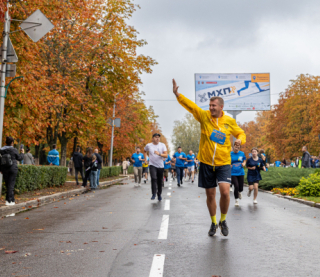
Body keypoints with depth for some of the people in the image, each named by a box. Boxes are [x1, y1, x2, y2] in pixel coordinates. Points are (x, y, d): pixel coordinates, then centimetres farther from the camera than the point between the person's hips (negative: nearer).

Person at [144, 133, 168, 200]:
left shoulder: (162, 145, -3)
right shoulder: (148, 145, -1)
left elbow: (166, 155, -11)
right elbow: (145, 151, 21)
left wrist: (159, 154, -27)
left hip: (160, 166, 1)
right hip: (152, 165, -1)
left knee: (160, 181, 7)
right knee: (154, 178, -22)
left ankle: (159, 194, 25)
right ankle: (154, 194, -18)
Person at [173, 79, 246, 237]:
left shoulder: (230, 121, 2)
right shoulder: (204, 116, 0)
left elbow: (240, 133, 16)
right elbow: (190, 105, -9)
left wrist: (240, 139, -7)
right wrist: (177, 94, -22)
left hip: (223, 163, -1)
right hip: (206, 163, 1)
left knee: (225, 192, -16)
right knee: (210, 195, 9)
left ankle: (223, 221, 10)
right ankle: (213, 223, 29)